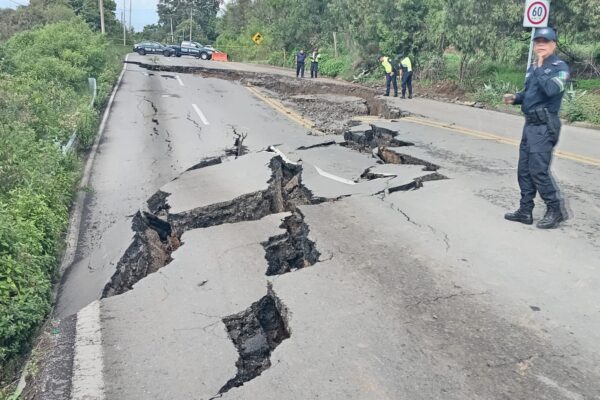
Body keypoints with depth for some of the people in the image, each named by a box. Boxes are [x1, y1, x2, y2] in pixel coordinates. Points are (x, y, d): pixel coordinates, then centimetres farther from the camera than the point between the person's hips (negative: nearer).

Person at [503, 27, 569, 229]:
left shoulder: (560, 67, -8)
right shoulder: (533, 67, 15)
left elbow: (551, 89, -27)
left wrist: (540, 68, -15)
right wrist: (515, 98, 6)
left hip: (544, 126, -8)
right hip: (530, 123, 8)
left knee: (538, 169, -10)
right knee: (524, 169, 10)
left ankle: (555, 210, 4)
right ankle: (525, 211, 18)